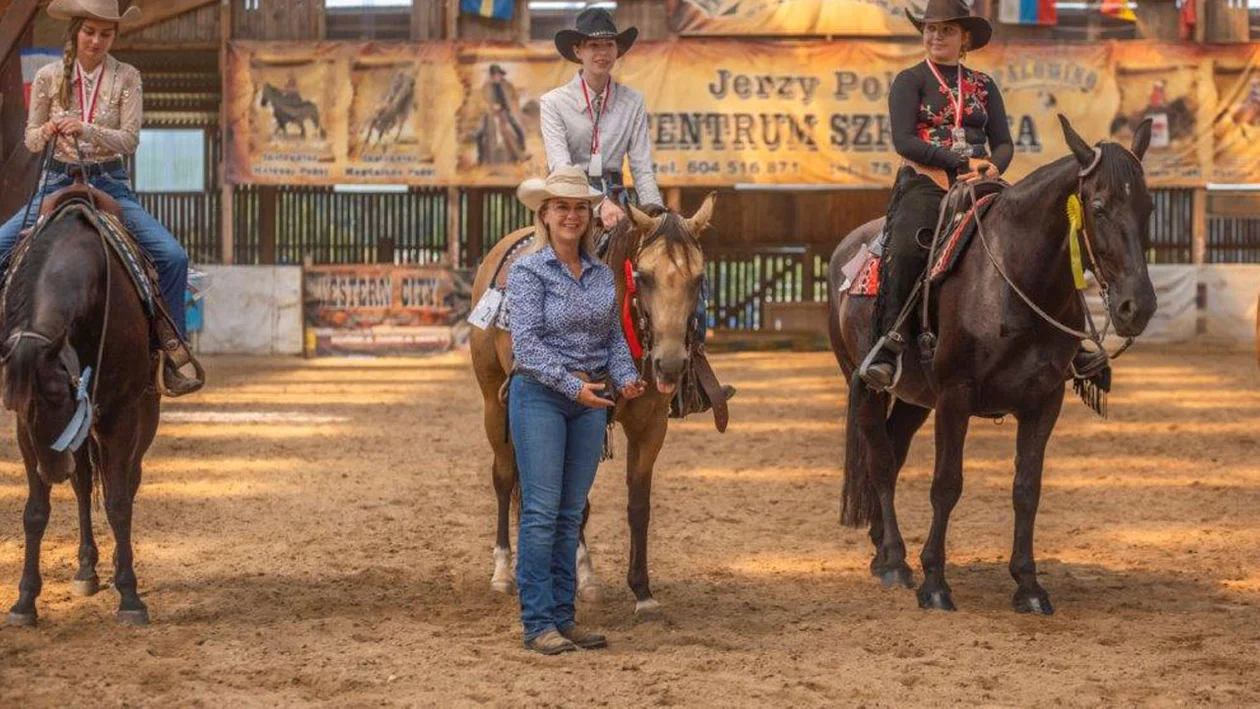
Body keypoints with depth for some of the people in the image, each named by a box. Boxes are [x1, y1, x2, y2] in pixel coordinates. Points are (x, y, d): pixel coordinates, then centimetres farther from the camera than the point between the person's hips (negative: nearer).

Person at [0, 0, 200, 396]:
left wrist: (87, 131, -26)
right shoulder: (49, 78, 1)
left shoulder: (126, 78, -1)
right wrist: (46, 132, -17)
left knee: (172, 256, -19)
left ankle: (171, 350, -9)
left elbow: (130, 140, -9)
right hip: (58, 181, 1)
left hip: (109, 183, -1)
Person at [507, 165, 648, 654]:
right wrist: (572, 384, -24)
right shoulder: (528, 271, -7)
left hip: (591, 400, 6)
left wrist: (626, 376, -8)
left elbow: (615, 336, 12)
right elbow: (527, 342, -15)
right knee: (541, 512, -6)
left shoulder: (603, 275, 9)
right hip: (540, 396, -6)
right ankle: (538, 624, -4)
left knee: (571, 513, 9)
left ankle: (563, 615, 14)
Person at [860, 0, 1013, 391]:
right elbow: (904, 141, -6)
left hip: (976, 186, 4)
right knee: (906, 250, -33)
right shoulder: (910, 81, 7)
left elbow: (1004, 143, 15)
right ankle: (886, 350, -31)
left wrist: (992, 167, -9)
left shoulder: (983, 86, 20)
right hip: (924, 184, -4)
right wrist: (962, 162, -14)